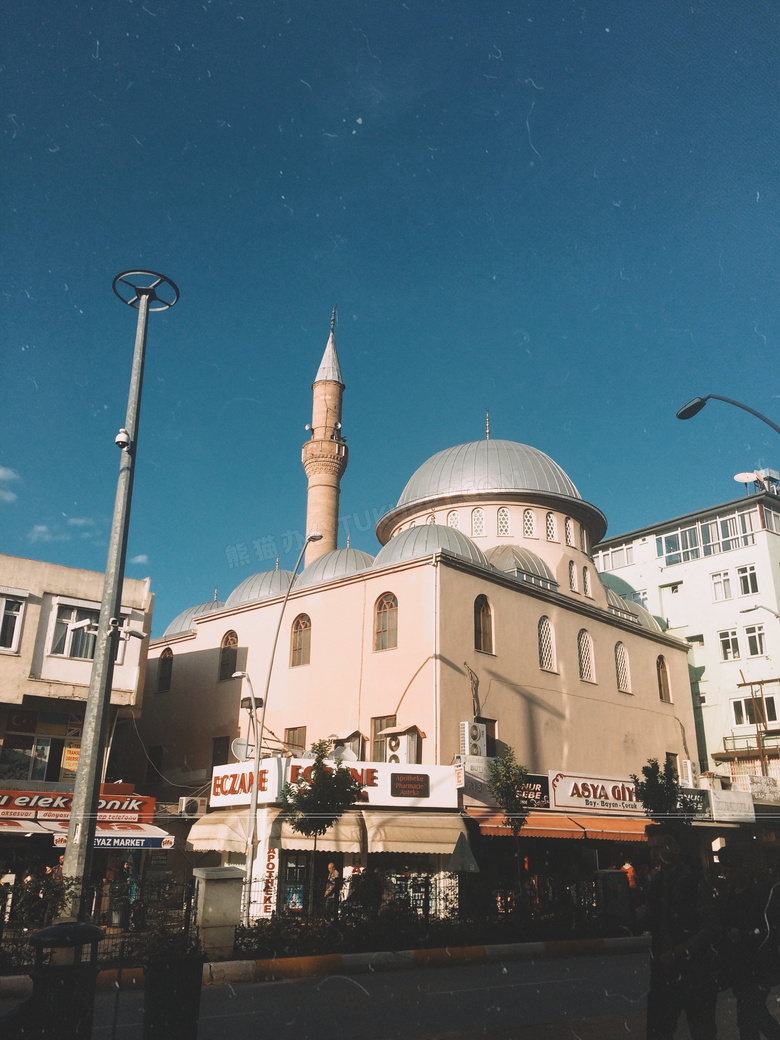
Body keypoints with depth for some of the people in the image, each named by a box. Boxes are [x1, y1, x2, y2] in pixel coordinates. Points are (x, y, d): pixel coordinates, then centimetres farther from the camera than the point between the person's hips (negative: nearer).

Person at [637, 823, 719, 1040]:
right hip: (663, 970, 6)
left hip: (695, 971, -6)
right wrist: (645, 917, -5)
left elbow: (709, 929, -16)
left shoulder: (694, 882, -13)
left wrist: (676, 953, -19)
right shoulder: (654, 882, 8)